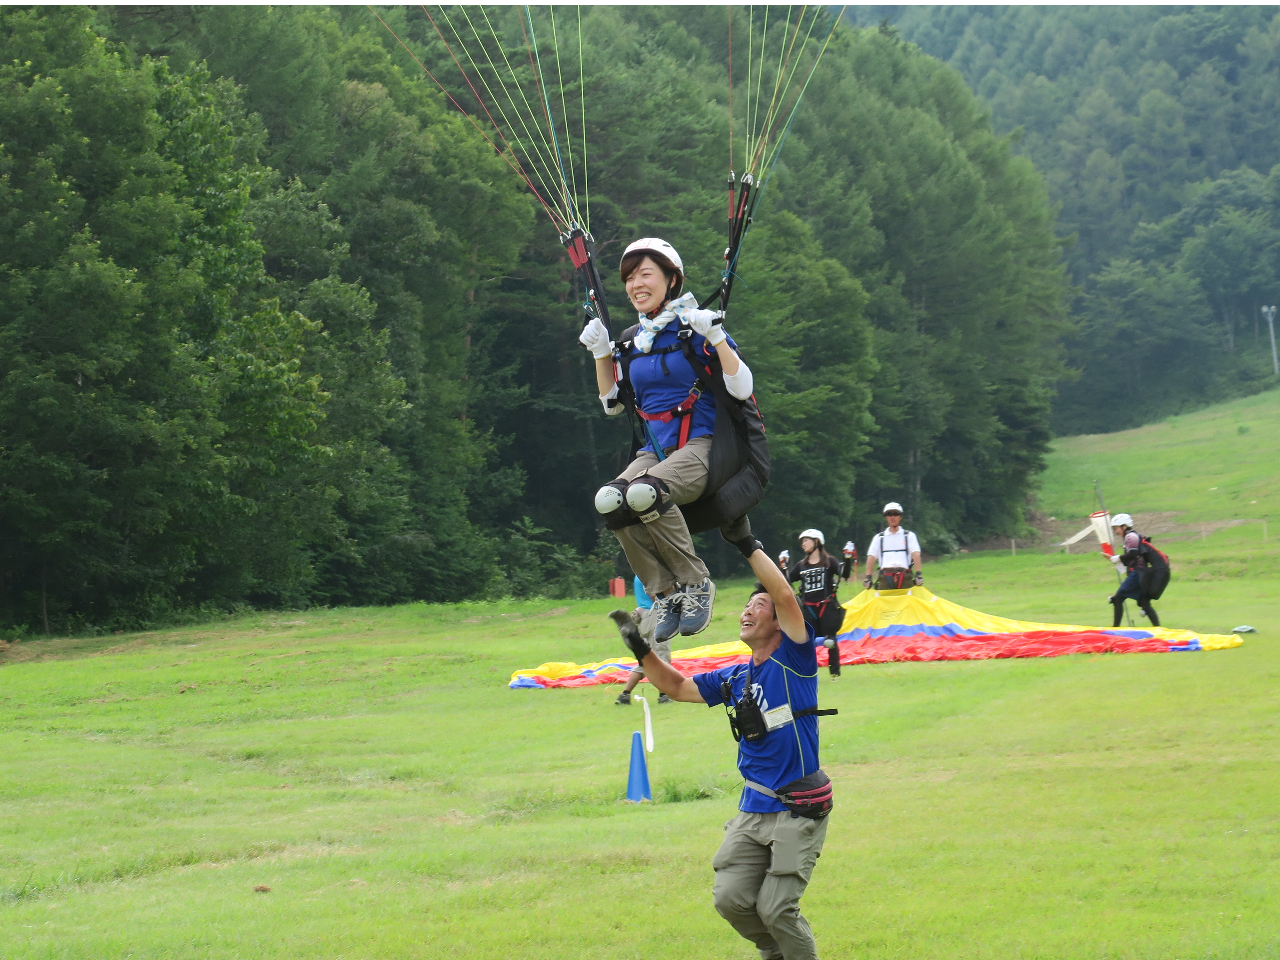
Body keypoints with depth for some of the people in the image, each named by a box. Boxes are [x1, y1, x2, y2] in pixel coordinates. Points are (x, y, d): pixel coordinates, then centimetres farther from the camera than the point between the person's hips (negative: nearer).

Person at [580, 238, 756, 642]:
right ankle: (665, 594, -17)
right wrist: (601, 353, 13)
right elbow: (612, 405, 24)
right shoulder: (630, 343, 15)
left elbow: (741, 389, -9)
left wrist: (715, 337, -19)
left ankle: (695, 584, -19)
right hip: (655, 452, 5)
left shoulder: (694, 329, -2)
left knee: (644, 493, -37)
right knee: (608, 500, -29)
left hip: (702, 447, -5)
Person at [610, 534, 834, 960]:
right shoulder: (734, 679, 14)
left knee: (776, 909, -12)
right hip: (754, 809, 6)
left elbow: (785, 597, -19)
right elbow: (676, 687, 24)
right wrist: (642, 651, 10)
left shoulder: (794, 660, -5)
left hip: (799, 810, -6)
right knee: (730, 899, -2)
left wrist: (749, 546, -17)